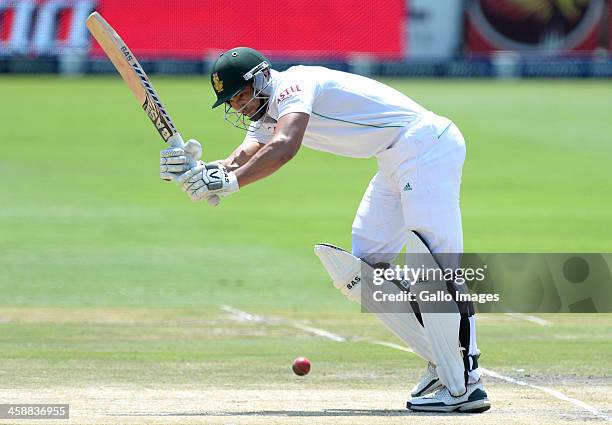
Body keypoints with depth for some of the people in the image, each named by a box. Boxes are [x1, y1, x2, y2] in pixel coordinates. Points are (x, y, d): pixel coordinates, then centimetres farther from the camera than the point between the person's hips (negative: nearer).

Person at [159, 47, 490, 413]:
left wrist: (229, 182, -38)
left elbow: (284, 148, -32)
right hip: (396, 163, 11)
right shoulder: (265, 116, 16)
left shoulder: (293, 85, -15)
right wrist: (197, 170, -20)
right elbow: (241, 160, 0)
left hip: (428, 144, -11)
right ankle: (442, 364, 11)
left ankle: (464, 385, -20)